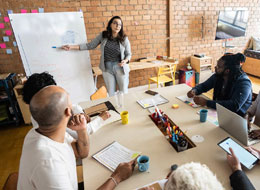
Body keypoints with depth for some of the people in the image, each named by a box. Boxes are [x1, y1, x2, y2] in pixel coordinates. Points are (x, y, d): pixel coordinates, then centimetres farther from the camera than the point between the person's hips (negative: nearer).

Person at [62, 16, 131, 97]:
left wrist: (125, 61, -20)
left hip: (120, 67, -1)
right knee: (110, 93, 9)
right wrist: (72, 47, -4)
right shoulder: (103, 35, 0)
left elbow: (128, 54, 3)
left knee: (123, 92, 10)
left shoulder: (124, 38, -4)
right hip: (107, 68, 1)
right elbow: (90, 45, 2)